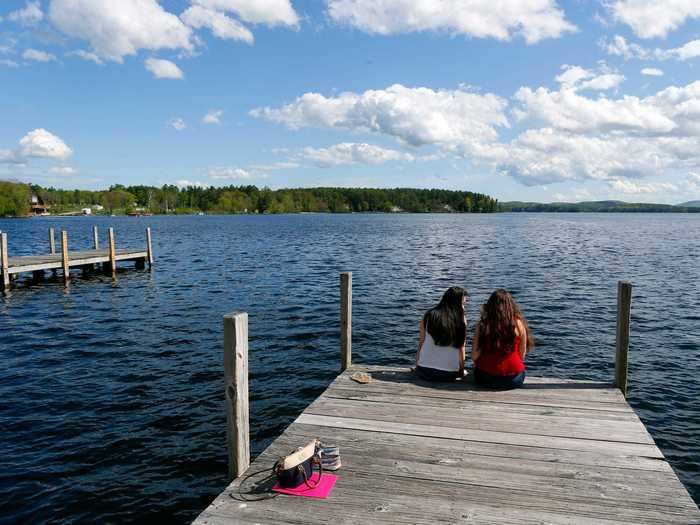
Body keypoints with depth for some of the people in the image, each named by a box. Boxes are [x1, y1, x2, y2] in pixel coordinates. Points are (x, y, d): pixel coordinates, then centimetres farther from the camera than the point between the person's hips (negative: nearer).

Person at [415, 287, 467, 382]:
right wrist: (461, 370, 11)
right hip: (449, 374, -2)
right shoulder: (461, 319, -4)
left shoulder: (429, 315, 1)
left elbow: (421, 343, 4)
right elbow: (461, 348, -1)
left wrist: (417, 365, 13)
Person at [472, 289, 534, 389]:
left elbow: (474, 356, -8)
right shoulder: (518, 323, -9)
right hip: (513, 379, 0)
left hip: (485, 378, 0)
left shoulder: (483, 324, -10)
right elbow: (522, 354, -1)